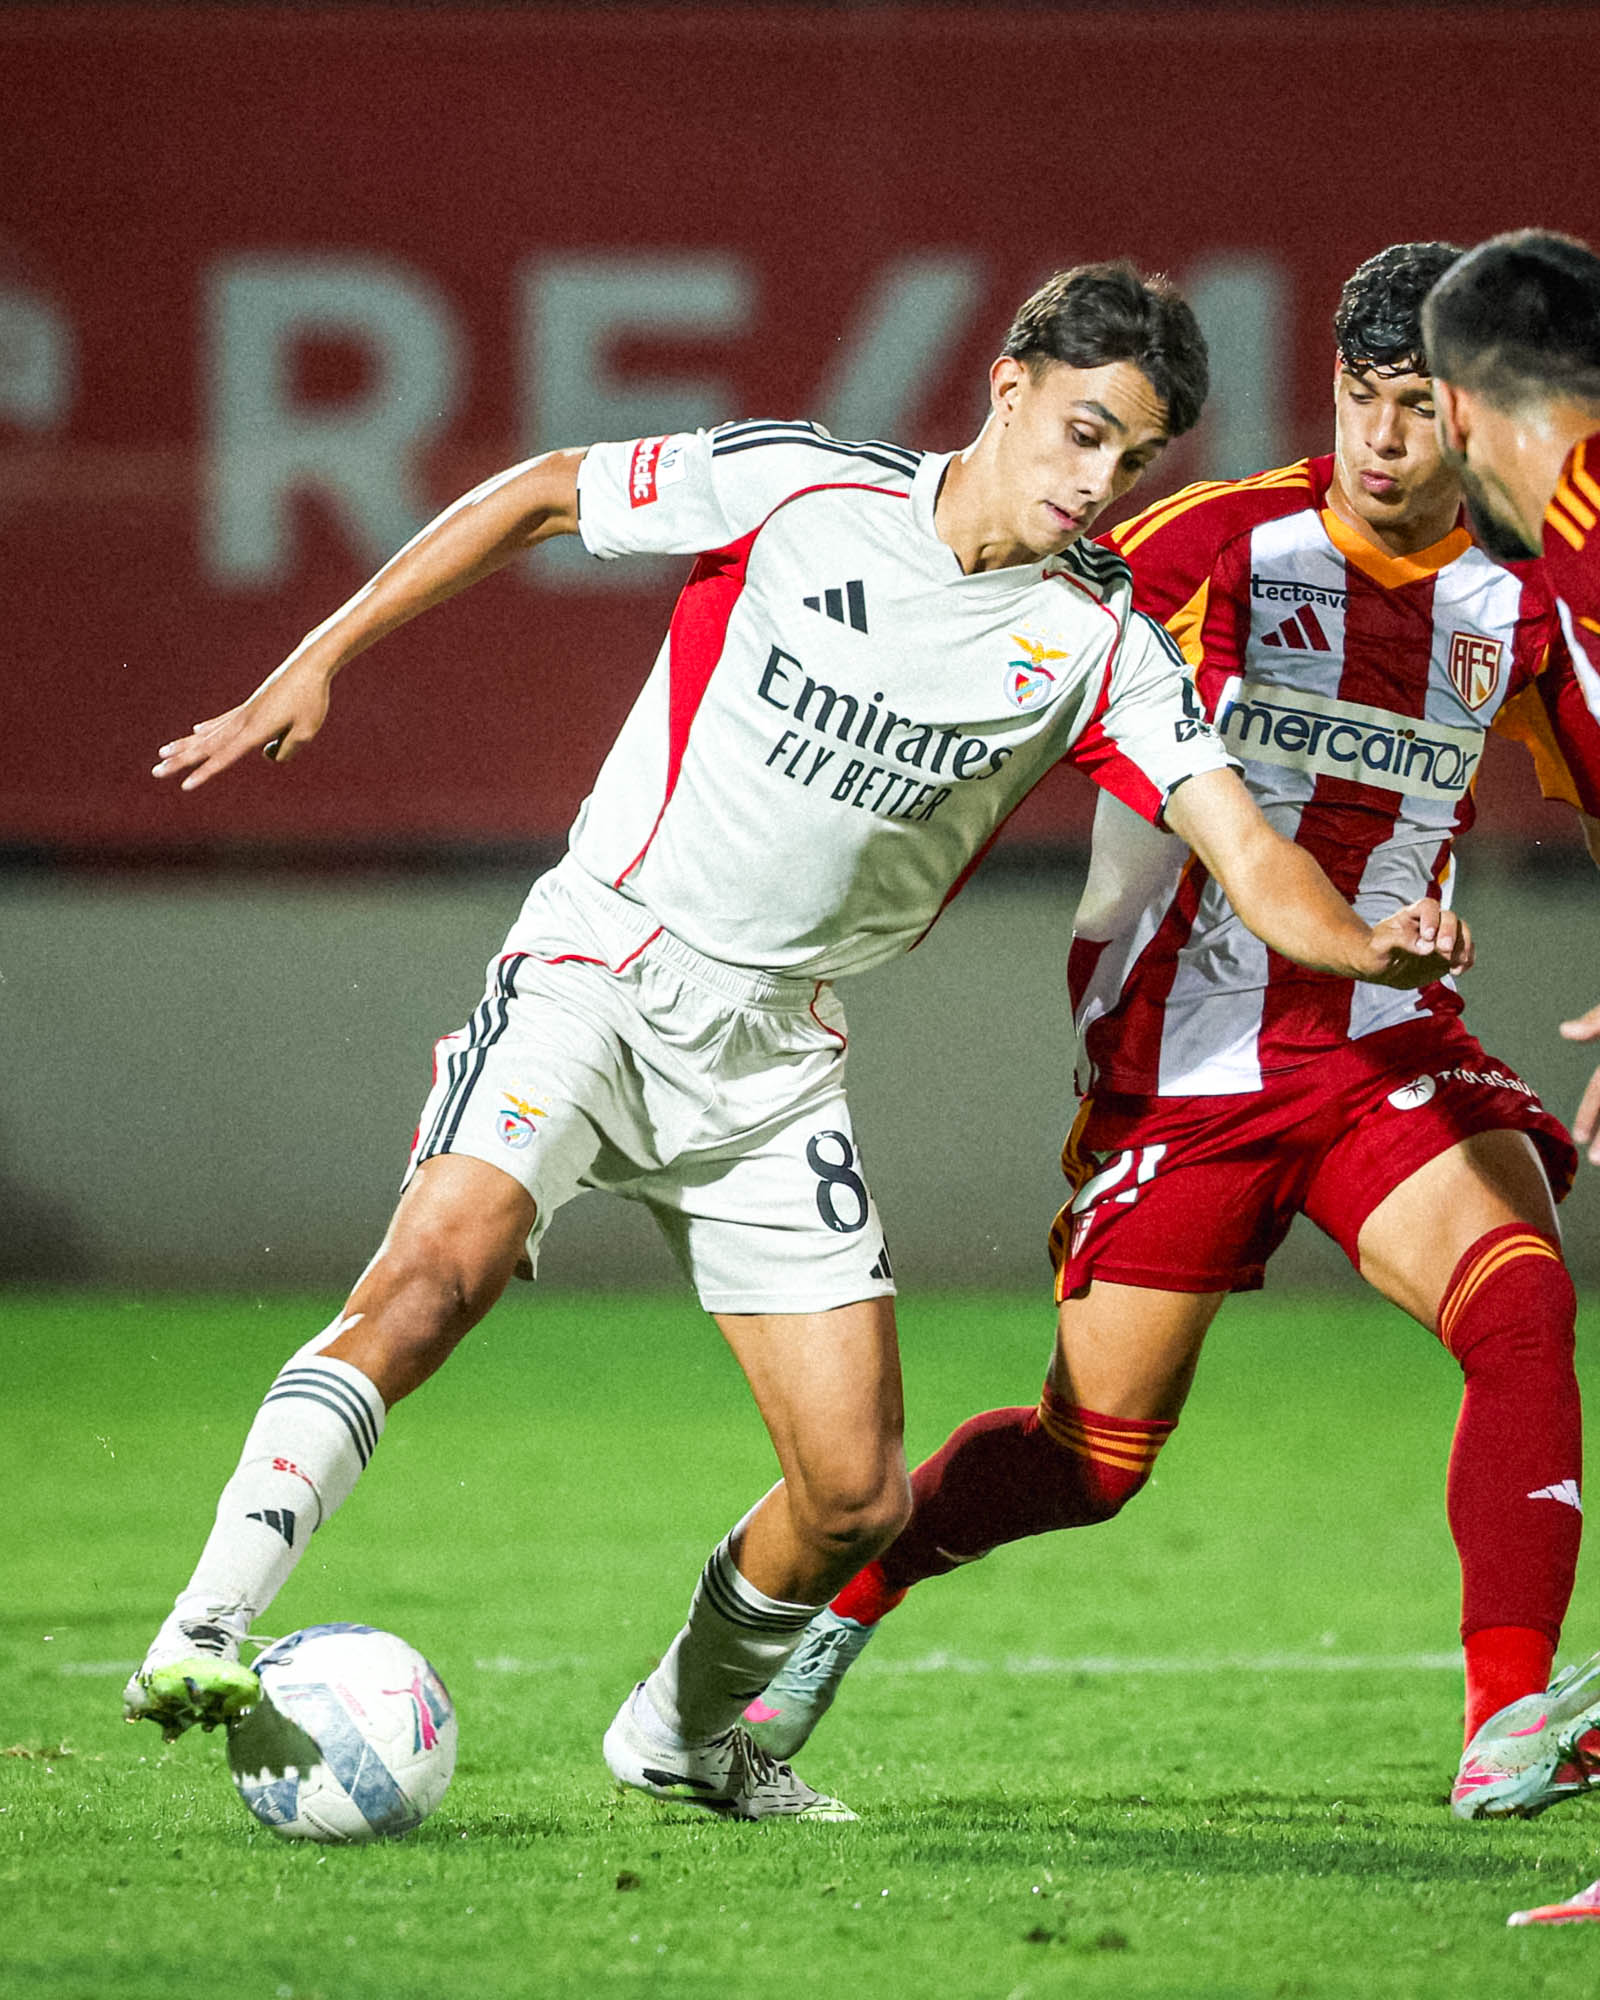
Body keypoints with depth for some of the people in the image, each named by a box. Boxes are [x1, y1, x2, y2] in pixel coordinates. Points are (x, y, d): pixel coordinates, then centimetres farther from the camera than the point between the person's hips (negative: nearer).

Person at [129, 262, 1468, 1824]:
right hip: (600, 965, -3)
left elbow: (1247, 853, -11)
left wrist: (1372, 947, -33)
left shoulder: (1099, 638, -3)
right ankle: (205, 1632, -30)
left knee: (854, 1494, -1)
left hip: (774, 1051, 4)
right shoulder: (795, 486, -10)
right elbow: (540, 495, 2)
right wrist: (316, 664, 0)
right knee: (439, 1267, -30)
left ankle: (683, 1732, 27)